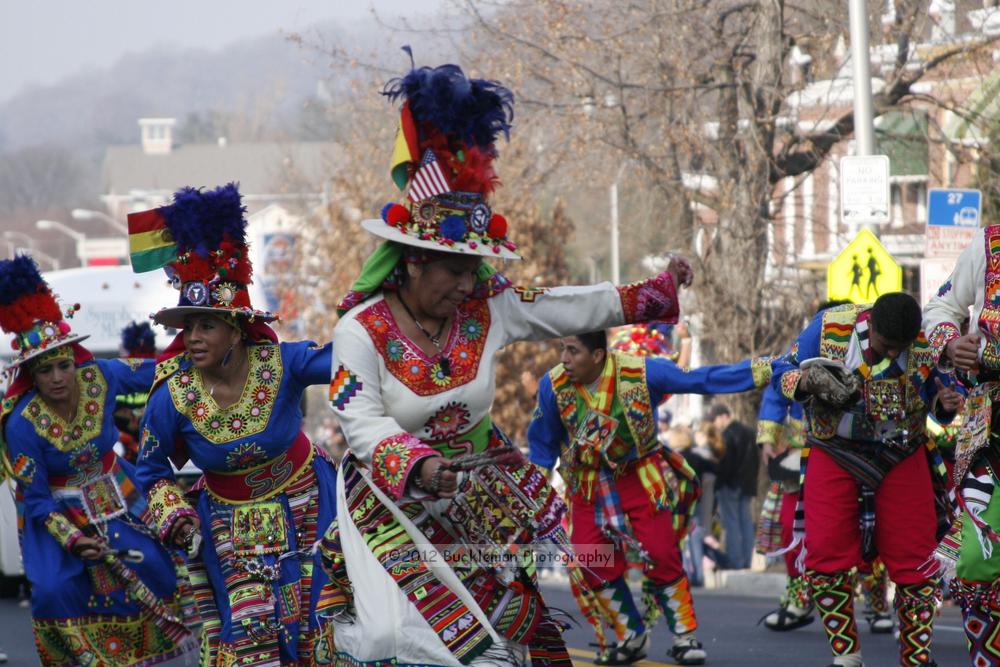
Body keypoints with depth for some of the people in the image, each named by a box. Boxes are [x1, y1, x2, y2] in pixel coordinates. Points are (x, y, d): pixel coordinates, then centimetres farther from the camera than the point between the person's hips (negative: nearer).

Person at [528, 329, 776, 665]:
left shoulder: (641, 372, -19)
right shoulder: (553, 385, -14)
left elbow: (703, 380, -14)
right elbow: (543, 444, 1)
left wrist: (763, 371, -17)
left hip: (639, 477, -2)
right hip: (589, 484, 2)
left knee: (660, 555, -10)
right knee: (596, 563, -6)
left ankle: (684, 636, 6)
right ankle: (630, 637, 13)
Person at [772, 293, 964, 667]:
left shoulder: (928, 341, -10)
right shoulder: (829, 326, -14)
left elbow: (938, 395, 5)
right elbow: (783, 373, -4)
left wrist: (946, 404, -19)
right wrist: (806, 381, -26)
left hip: (902, 461, 1)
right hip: (835, 454, -1)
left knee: (915, 562, -2)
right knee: (825, 556, -6)